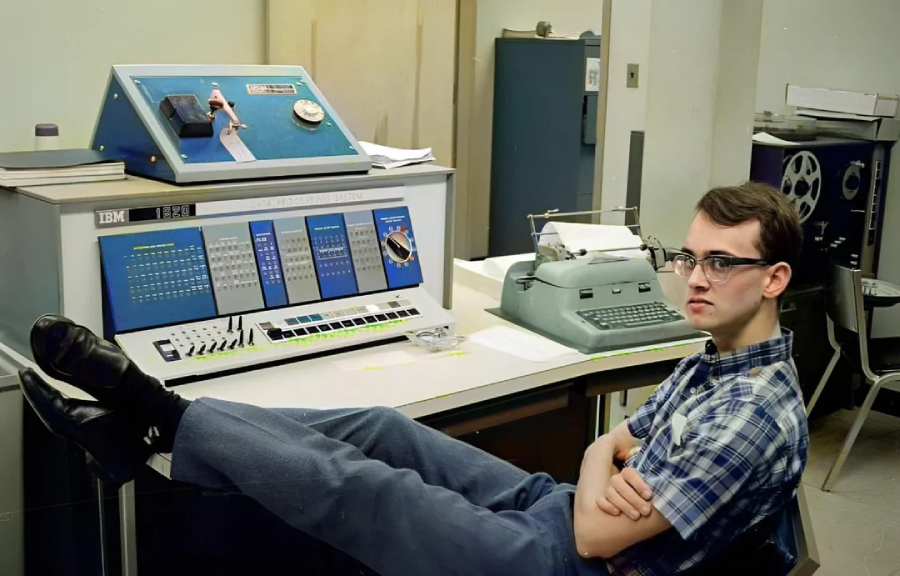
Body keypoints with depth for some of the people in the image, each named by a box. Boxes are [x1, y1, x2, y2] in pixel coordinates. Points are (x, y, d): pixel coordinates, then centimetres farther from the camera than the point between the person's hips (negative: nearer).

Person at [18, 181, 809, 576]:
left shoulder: (753, 417, -24)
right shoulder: (715, 360, 9)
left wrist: (600, 477, -2)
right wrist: (608, 467, -11)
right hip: (555, 507, 9)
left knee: (355, 486, -11)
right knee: (384, 430, -2)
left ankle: (160, 418, 3)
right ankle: (144, 429, 1)